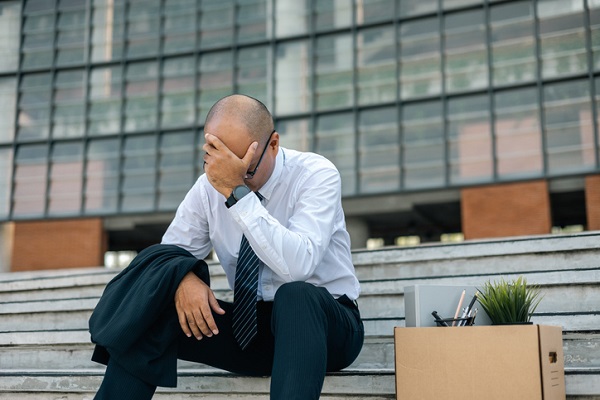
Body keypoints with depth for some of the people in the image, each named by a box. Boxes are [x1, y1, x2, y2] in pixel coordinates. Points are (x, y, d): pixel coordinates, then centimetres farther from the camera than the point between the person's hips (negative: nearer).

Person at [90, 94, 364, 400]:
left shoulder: (316, 175, -15)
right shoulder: (210, 185, -3)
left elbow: (298, 266, -30)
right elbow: (169, 253, 4)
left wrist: (237, 193, -34)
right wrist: (183, 277, -20)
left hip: (323, 323, -3)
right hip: (251, 325, 4)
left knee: (295, 295, -38)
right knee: (149, 311, -16)